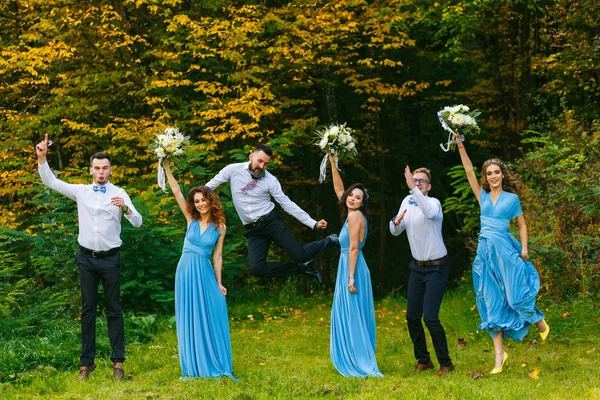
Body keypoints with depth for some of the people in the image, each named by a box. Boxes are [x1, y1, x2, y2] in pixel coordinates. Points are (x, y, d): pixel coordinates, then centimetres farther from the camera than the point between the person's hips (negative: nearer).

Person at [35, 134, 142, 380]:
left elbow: (138, 223, -7)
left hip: (110, 258, -2)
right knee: (88, 309, 6)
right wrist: (42, 158, -7)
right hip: (87, 258, 2)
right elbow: (50, 181, 6)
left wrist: (125, 208, -26)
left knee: (113, 309, 2)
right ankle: (86, 362, 11)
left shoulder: (119, 194, -2)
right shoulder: (81, 191, 5)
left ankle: (118, 362, 5)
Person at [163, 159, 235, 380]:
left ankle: (215, 366, 8)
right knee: (189, 319, 4)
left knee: (210, 318, -1)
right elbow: (176, 192, 0)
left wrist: (219, 283, 2)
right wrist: (166, 167, -6)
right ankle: (194, 367, 10)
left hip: (205, 273, -1)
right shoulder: (191, 219, 4)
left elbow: (217, 256, 5)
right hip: (186, 271, 1)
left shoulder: (220, 227, 2)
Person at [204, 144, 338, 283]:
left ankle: (327, 241, 17)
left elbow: (288, 205, -3)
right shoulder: (233, 170, -4)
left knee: (299, 255, -16)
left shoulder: (271, 180, -6)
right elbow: (209, 187, 6)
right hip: (252, 229, 2)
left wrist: (314, 224, -8)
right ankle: (303, 268, -1)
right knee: (257, 268, -20)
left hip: (271, 222, -2)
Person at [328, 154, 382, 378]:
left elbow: (353, 248, -17)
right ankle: (360, 362, 17)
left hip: (352, 268, -9)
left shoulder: (355, 215, -12)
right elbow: (339, 189, 22)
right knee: (353, 317, 12)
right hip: (350, 268, 9)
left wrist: (351, 277, -20)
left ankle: (359, 365, -5)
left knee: (351, 317, -7)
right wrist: (333, 164, 19)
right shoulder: (354, 214, 12)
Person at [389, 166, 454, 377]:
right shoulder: (407, 202, 5)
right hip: (417, 266, 7)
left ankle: (446, 363, 0)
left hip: (436, 267, -7)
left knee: (430, 316, -13)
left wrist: (413, 189, -45)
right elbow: (395, 232, 7)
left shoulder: (433, 202, -15)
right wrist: (396, 221, -15)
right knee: (412, 316, 7)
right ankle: (423, 360, 22)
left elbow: (430, 212, -41)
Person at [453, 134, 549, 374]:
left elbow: (521, 224, 7)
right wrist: (460, 146, -3)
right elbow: (469, 171, 4)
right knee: (491, 303, 3)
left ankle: (539, 321, 30)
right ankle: (499, 353, 6)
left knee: (516, 296, -2)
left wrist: (524, 249, -5)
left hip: (505, 250, -3)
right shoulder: (483, 196, 9)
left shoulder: (512, 198, 3)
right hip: (485, 252, 4)